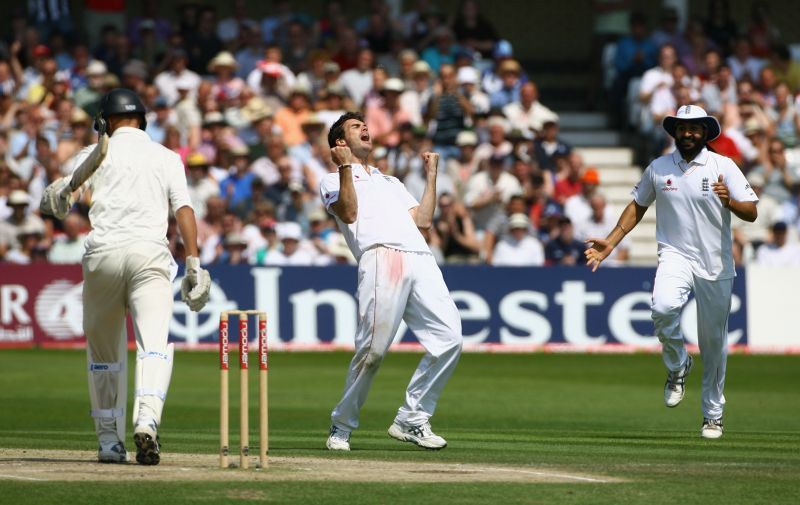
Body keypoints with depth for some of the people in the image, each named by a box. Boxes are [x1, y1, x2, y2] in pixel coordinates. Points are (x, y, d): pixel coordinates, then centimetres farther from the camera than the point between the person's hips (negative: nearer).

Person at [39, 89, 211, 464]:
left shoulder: (95, 154, 13)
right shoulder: (167, 157, 16)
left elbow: (50, 202, -1)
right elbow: (183, 208, 3)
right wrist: (193, 264, 0)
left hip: (103, 253, 1)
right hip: (150, 252, -1)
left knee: (104, 352, 14)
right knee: (155, 345, -13)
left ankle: (109, 440, 15)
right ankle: (146, 421, -36)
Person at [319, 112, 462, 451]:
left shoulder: (391, 182, 38)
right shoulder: (333, 181, 22)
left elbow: (423, 221, 25)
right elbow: (349, 213, 1)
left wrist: (432, 174, 28)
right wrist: (346, 167, 1)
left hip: (420, 258, 5)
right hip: (380, 255, -5)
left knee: (449, 338, -12)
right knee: (373, 346, -17)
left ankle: (411, 420, -4)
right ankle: (342, 427, 0)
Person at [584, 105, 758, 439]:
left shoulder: (723, 166, -2)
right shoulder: (658, 168, 5)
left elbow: (751, 213, -6)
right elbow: (638, 205, 18)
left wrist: (730, 201, -28)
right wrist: (611, 243, 9)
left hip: (716, 264, 0)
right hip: (676, 255, 0)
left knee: (714, 342, 5)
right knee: (663, 308, -31)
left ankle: (713, 414, 23)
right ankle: (677, 367, -3)